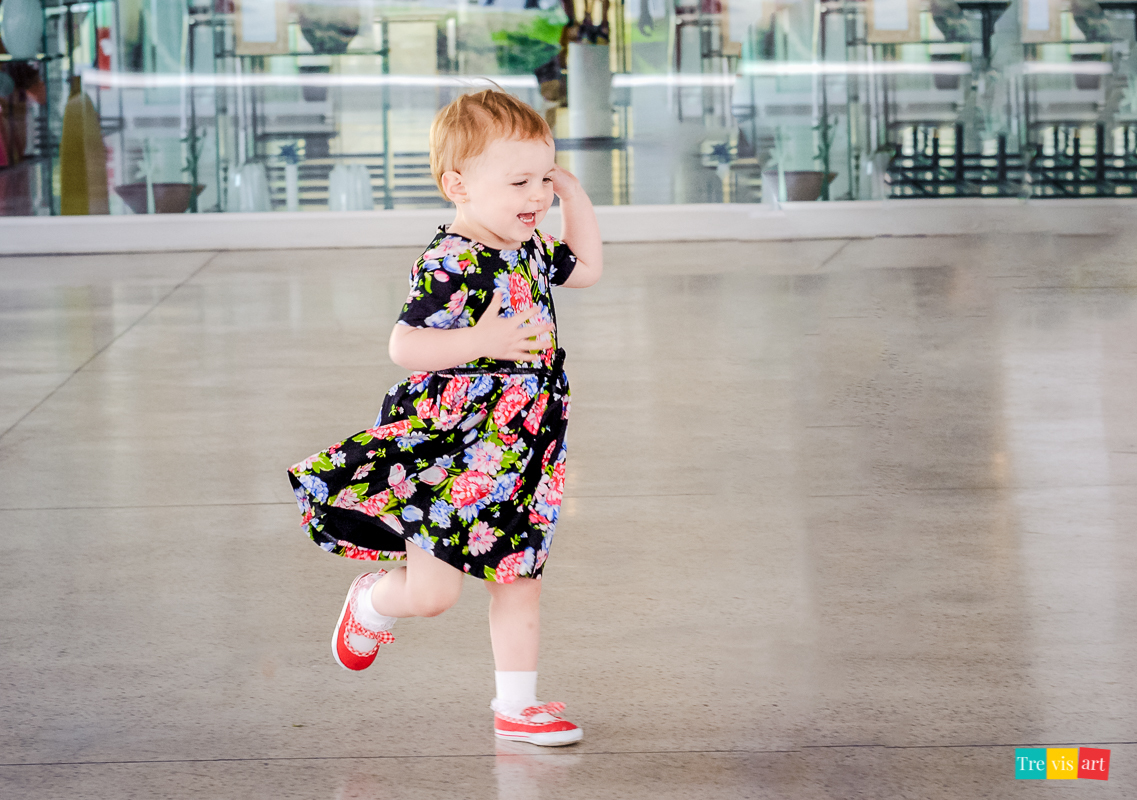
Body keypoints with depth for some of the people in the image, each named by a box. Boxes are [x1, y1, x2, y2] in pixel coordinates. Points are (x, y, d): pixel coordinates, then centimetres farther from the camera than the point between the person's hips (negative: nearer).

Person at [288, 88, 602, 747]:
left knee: (519, 583, 13)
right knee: (431, 592, -6)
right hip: (449, 454, -8)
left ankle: (516, 706, 24)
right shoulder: (450, 267, -20)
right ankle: (373, 603, 28)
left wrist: (573, 193, 13)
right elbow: (405, 347, -23)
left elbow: (588, 268, 25)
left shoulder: (529, 251, 7)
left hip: (520, 460, 8)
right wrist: (482, 341, -32)